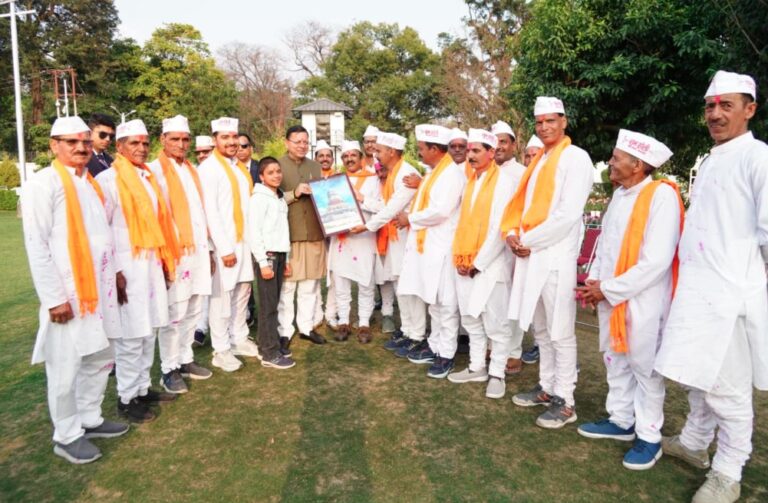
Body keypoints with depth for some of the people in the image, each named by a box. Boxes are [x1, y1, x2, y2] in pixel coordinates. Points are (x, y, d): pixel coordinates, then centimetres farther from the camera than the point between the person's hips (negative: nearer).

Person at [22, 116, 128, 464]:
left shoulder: (90, 183, 13)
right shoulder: (43, 184, -9)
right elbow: (37, 246, -13)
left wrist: (114, 273, 14)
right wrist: (54, 298, -16)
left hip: (100, 290, 7)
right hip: (68, 294, -7)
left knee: (100, 359, 15)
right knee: (66, 368, 4)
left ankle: (90, 419, 32)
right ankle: (66, 437, 20)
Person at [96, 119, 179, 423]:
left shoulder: (148, 177, 12)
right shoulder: (108, 180, -9)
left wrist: (165, 260, 13)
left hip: (152, 264, 7)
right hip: (126, 267, -7)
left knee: (148, 330, 13)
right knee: (131, 334, -1)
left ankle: (142, 388, 26)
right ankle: (127, 398, 13)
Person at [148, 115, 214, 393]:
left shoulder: (192, 170, 15)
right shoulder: (155, 170, -6)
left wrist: (207, 248, 14)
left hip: (197, 251, 7)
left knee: (192, 311, 13)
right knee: (173, 314, -1)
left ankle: (185, 359, 25)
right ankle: (169, 369, 11)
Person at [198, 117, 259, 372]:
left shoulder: (240, 167, 12)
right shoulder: (208, 168, -9)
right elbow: (210, 212, -14)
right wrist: (225, 248, -16)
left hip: (244, 239, 7)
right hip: (223, 243, -7)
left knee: (243, 290, 13)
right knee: (222, 296, 0)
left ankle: (239, 338, 28)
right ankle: (221, 350, 11)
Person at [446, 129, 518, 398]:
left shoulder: (505, 179, -8)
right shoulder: (469, 180, 14)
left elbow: (501, 226, -14)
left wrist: (479, 262, -13)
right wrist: (459, 257, 4)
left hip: (491, 263, -7)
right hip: (464, 264, 7)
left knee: (496, 322, 1)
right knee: (471, 318, 13)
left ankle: (497, 374, 13)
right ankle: (477, 367, 25)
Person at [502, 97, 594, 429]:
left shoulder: (575, 158, -6)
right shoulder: (539, 159, 18)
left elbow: (568, 214, -15)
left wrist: (529, 241, -11)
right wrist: (513, 233, -1)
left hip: (555, 258, -8)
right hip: (530, 255, 8)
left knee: (560, 333, -1)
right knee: (541, 328, 16)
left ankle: (565, 401, 10)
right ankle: (547, 387, 29)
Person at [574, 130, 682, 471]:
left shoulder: (661, 195, -16)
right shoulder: (619, 194, 9)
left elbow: (656, 261, -21)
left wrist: (609, 289, -16)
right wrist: (595, 281, 3)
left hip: (641, 301, -8)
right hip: (609, 297, 8)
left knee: (644, 368, 5)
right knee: (615, 361, 17)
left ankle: (649, 436, 21)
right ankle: (621, 421, 33)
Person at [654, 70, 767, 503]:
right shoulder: (711, 160, 17)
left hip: (730, 294, -8)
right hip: (695, 290, 8)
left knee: (727, 388, 2)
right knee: (697, 377, 20)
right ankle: (695, 443, 37)